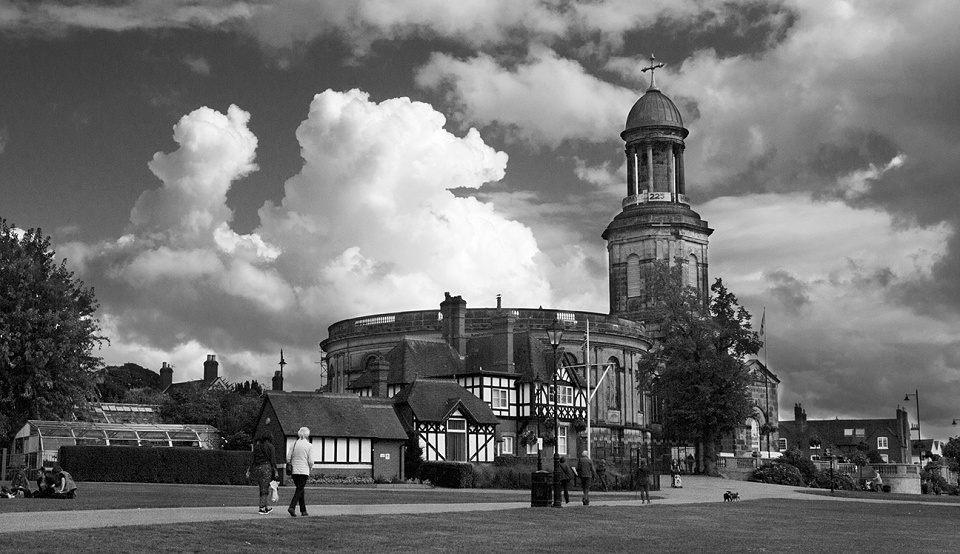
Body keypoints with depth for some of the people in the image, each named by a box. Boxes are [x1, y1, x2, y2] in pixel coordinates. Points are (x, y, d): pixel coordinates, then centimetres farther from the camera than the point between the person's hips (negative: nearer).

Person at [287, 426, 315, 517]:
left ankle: (303, 510, 18)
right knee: (299, 490, -2)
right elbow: (310, 461, -9)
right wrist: (310, 469, 8)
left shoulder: (294, 444, 5)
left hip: (294, 471, 5)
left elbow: (289, 458, 3)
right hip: (304, 471, -5)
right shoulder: (309, 446, -6)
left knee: (300, 489, 15)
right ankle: (292, 507, -20)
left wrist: (291, 465, 16)